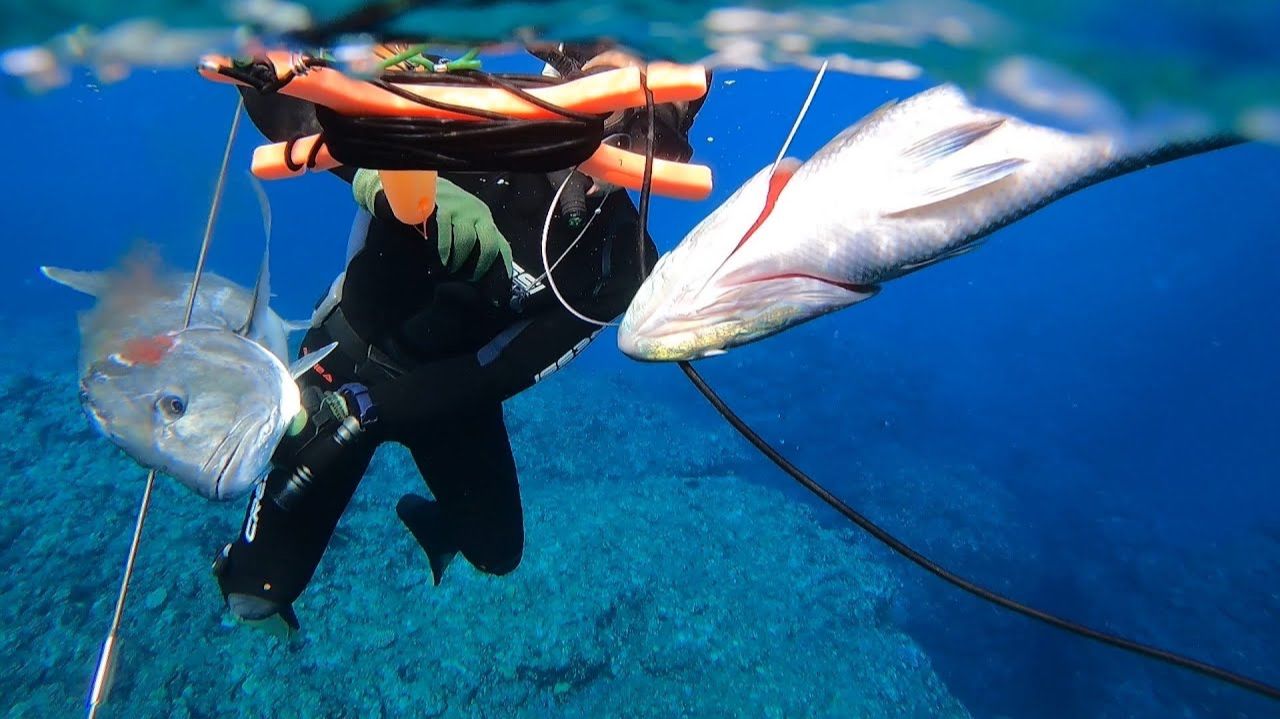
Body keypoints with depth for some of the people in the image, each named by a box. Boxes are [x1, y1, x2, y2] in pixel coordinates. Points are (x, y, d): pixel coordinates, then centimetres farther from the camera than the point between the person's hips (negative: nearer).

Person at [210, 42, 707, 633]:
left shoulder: (617, 254, -20)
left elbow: (507, 371, -20)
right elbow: (283, 99, -32)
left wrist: (363, 409, -27)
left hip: (453, 386, 2)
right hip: (352, 354, -2)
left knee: (497, 552, 17)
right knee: (258, 594, -4)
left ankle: (433, 521, 54)